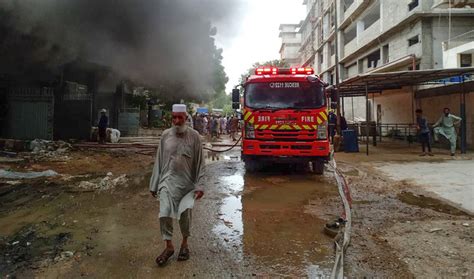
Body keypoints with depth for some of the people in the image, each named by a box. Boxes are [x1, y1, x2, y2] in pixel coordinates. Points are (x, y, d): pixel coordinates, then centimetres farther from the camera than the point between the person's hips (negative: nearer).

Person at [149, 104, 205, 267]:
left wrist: (199, 185, -7)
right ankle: (168, 246, 8)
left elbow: (199, 162, -2)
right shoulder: (165, 135, 3)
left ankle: (184, 243, 19)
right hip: (168, 180, 2)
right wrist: (154, 185, 9)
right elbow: (159, 161, 8)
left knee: (185, 211, -7)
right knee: (164, 212, -10)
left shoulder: (194, 136, -4)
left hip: (187, 182, -1)